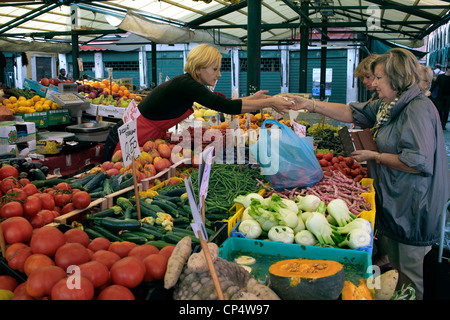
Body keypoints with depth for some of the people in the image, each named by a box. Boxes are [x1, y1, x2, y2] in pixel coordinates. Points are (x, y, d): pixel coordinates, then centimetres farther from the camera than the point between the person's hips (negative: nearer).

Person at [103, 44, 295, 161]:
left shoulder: (188, 84, 5)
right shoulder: (185, 85, -24)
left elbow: (220, 103, 16)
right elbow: (227, 107, -28)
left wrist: (253, 98, 8)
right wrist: (269, 102, -22)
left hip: (148, 140, 9)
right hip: (128, 141, -9)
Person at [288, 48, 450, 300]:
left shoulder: (418, 109, -20)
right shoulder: (387, 106, 9)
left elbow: (417, 161, -27)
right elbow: (351, 113, 11)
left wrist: (375, 156, -15)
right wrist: (310, 105, 4)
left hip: (415, 204, -10)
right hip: (396, 199, 10)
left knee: (413, 272, 3)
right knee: (397, 263, 22)